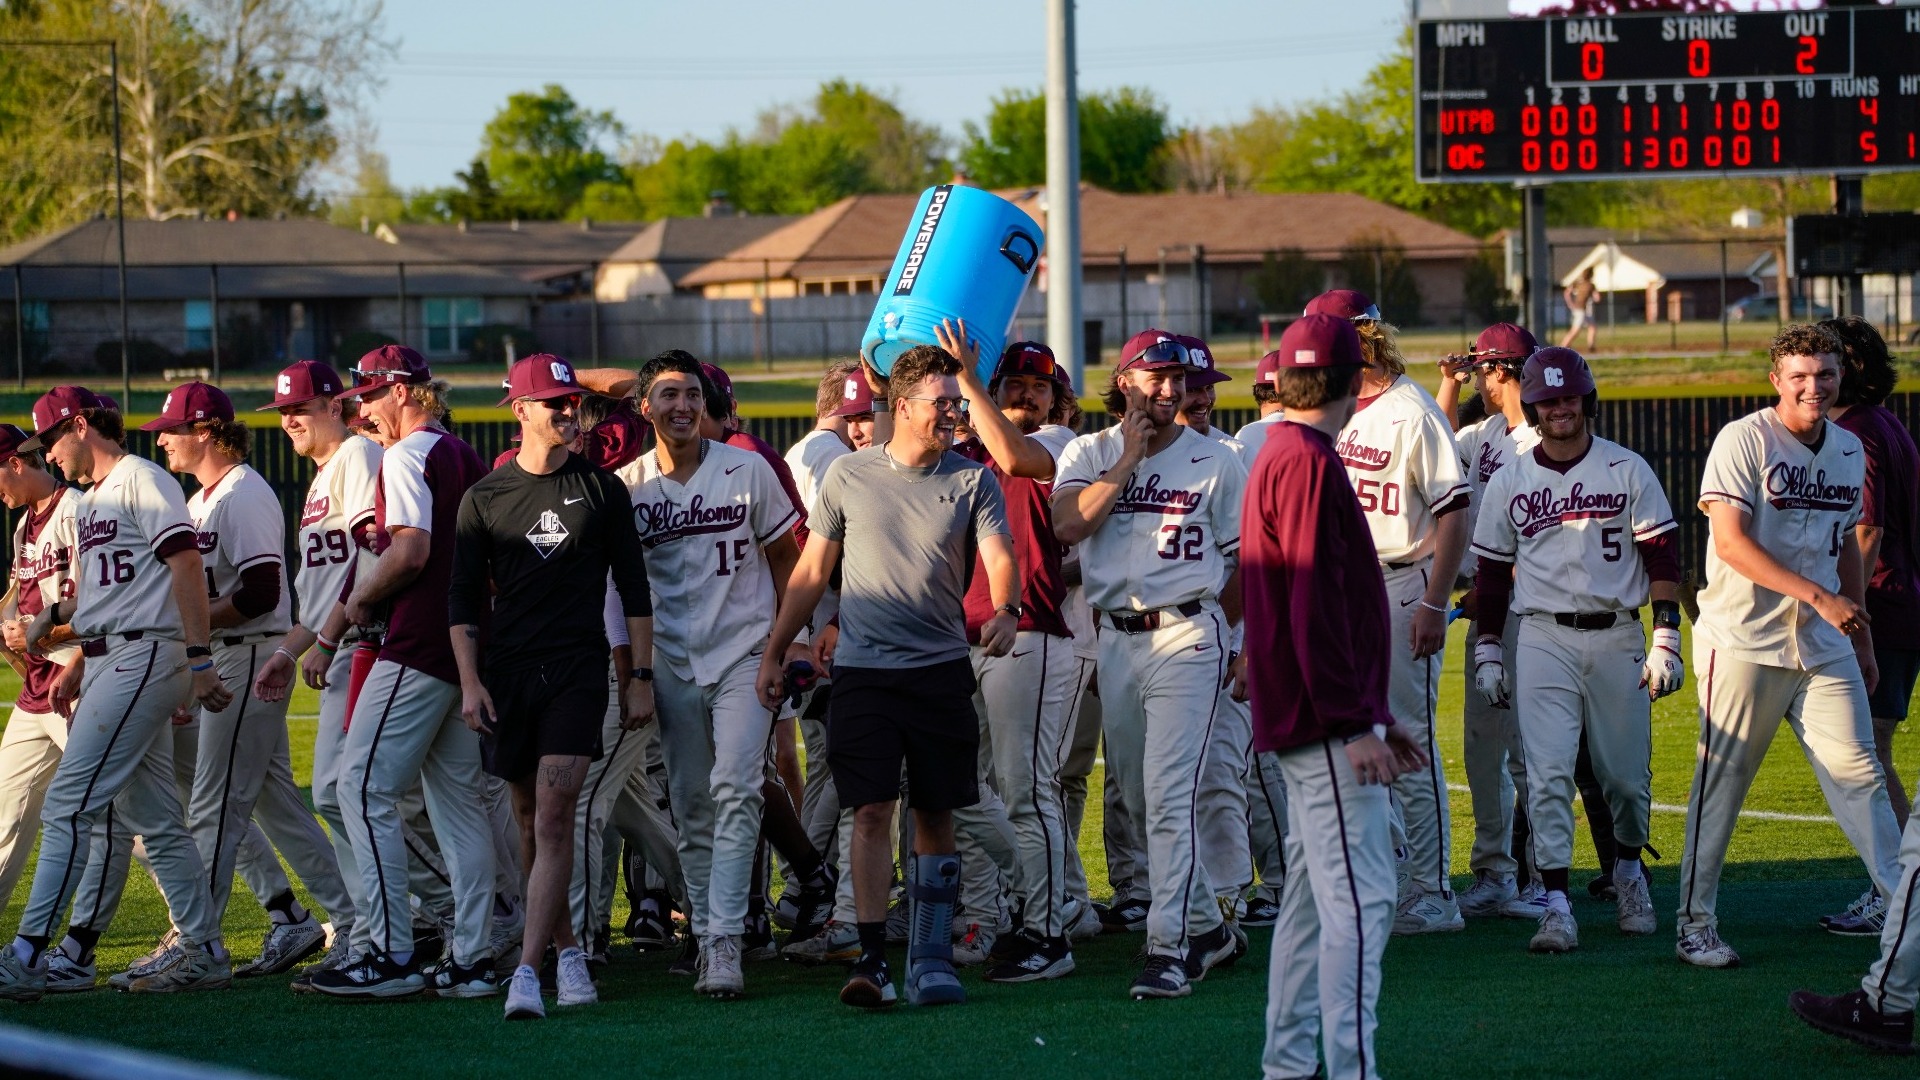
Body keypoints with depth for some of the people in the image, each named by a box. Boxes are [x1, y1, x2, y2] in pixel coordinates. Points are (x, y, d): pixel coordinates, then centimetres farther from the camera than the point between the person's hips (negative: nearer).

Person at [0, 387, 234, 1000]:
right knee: (153, 819, 10)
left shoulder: (142, 481, -7)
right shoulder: (91, 502, 22)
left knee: (69, 805, -14)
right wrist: (78, 666, 16)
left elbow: (186, 567, -15)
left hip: (144, 660, -10)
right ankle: (203, 952, 13)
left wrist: (198, 660, -21)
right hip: (107, 664, 10)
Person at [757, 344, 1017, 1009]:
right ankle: (872, 959, -10)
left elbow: (998, 554, -9)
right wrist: (773, 654, 11)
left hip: (942, 672, 1)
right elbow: (811, 573, 12)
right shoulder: (848, 476, 5)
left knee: (936, 816, 4)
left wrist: (1005, 610, -30)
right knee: (872, 811, -9)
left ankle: (930, 958, 11)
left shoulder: (972, 482, 5)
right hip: (863, 672, -1)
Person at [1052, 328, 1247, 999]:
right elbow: (1066, 526, -11)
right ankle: (1207, 926, 27)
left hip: (1188, 635, -4)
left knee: (1170, 794, -15)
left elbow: (1244, 559, 8)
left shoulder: (1215, 461, 3)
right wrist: (1129, 459, -9)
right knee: (1140, 799, 11)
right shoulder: (1089, 454, 7)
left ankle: (1169, 949, -17)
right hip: (1116, 637, 4)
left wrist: (1243, 644, 5)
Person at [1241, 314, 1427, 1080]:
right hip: (1328, 725, -11)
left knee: (1313, 897, 14)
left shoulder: (1279, 458, 18)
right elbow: (1316, 610, -20)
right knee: (1359, 896, -13)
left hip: (1305, 727, 11)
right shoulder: (1310, 464, -13)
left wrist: (1374, 719, 24)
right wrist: (1355, 726, -21)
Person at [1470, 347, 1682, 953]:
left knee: (1628, 775, 6)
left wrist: (1666, 640, -5)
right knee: (1549, 774, -10)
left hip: (1616, 636, 0)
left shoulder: (1627, 470, 3)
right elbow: (1493, 572, 13)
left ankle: (1628, 870, 33)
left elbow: (1661, 557, 2)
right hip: (1543, 640, 0)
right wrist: (1487, 652, 8)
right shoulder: (1510, 481, 8)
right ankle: (1556, 907, -13)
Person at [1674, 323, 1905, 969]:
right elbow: (1730, 540, -18)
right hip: (1744, 642, -5)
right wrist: (1819, 596, -23)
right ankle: (1695, 922, 6)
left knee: (1857, 772, 1)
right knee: (1721, 781, 0)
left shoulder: (1849, 451, 12)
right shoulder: (1744, 441, -9)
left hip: (1823, 646, 5)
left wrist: (1861, 637, 21)